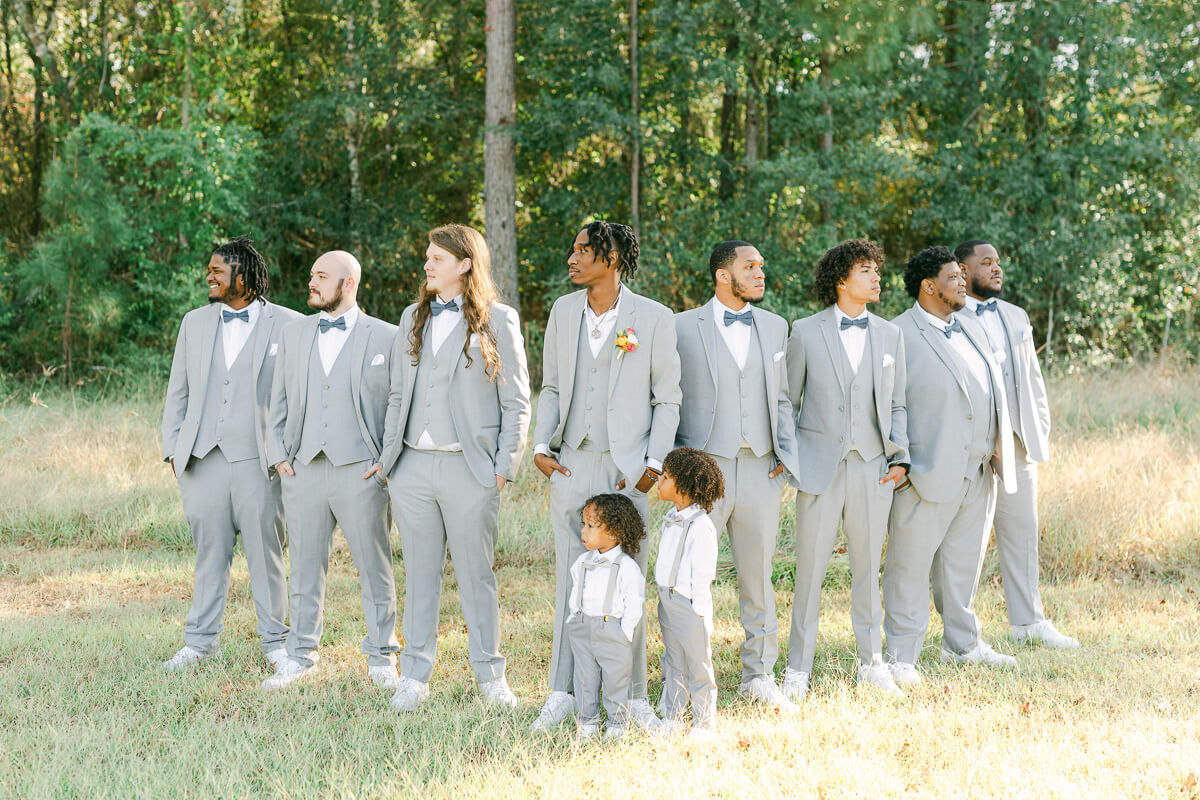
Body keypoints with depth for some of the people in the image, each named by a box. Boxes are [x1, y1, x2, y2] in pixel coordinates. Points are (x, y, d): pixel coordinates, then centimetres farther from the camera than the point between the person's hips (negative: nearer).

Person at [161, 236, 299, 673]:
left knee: (265, 551, 2)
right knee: (209, 550, 8)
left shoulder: (287, 325, 0)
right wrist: (172, 449, 8)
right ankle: (200, 640, 17)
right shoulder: (195, 322, 13)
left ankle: (275, 640, 13)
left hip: (258, 459, -3)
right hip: (203, 457, 3)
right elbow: (178, 392, 16)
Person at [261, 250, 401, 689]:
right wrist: (278, 454, 5)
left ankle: (381, 657, 13)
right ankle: (301, 654, 19)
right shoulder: (293, 333, 14)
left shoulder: (386, 337, 2)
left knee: (374, 567, 2)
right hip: (303, 470, 3)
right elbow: (279, 400, 16)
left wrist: (388, 461, -6)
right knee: (305, 567, 8)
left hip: (361, 471, -3)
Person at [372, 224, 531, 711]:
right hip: (412, 467, 4)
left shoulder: (498, 321, 0)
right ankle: (415, 675, 14)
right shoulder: (413, 318, 15)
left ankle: (490, 675, 15)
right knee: (419, 574, 8)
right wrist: (388, 455, 9)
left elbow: (516, 403, 0)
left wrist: (505, 465, -7)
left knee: (477, 574, 3)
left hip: (468, 469, -4)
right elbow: (398, 394, 17)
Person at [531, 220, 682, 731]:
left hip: (625, 468, -3)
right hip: (570, 465, 3)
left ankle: (633, 695, 11)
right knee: (570, 578, 5)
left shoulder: (654, 318, -2)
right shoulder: (563, 311, 10)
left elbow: (668, 399, 1)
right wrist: (541, 446, 3)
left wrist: (653, 463, -7)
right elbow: (551, 388, 15)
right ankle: (562, 693, 12)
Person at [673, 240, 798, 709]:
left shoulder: (774, 328, 12)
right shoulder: (682, 328, 0)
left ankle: (758, 676, 22)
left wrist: (787, 455, 3)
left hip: (760, 472, 3)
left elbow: (782, 399, 16)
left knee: (758, 580, 11)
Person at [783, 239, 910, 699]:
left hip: (872, 468, 3)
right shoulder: (806, 333, 3)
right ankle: (798, 670, 9)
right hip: (821, 466, -3)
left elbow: (896, 405, 14)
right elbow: (788, 401, 6)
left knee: (867, 568, 9)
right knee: (810, 569, 0)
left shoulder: (889, 336, 12)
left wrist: (899, 455, 2)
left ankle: (871, 663, 21)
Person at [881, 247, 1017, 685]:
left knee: (964, 563, 17)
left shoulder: (971, 329, 17)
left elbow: (995, 389, 22)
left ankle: (963, 643, 29)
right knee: (910, 565, -2)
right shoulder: (898, 335, -8)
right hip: (929, 471, -7)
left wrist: (1000, 444, 11)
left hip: (978, 474, 7)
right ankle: (901, 656, 4)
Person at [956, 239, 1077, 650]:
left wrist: (1041, 428, 12)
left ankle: (1028, 621, 18)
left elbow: (1033, 378, 21)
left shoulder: (1016, 317, 19)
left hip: (1017, 441, 6)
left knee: (1022, 530, 9)